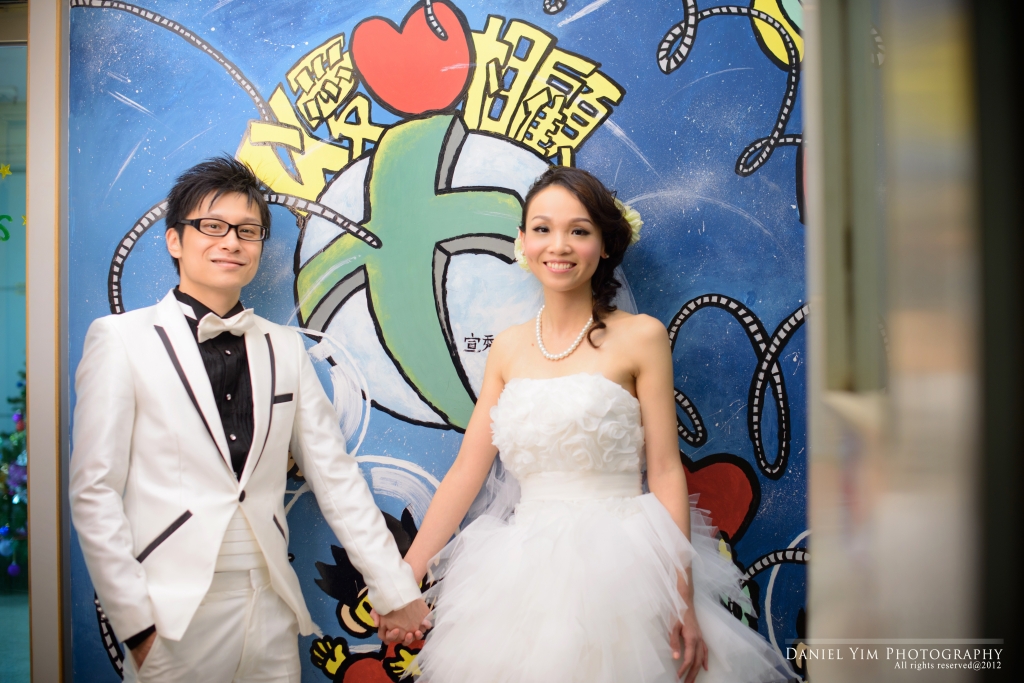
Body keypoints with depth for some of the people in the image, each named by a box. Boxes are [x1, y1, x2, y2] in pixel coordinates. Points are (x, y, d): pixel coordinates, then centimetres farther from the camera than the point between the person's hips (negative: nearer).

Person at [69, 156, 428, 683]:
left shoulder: (285, 348, 8)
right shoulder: (121, 339, -3)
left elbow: (335, 476, 7)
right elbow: (94, 491, -6)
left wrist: (395, 589, 3)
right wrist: (134, 622, -9)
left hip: (272, 610, 4)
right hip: (173, 616, -3)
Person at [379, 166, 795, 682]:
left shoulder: (640, 337, -4)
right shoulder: (508, 349, 7)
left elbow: (666, 472, -7)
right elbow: (466, 471, 6)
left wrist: (684, 601, -13)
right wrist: (403, 577, 2)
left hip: (617, 569, -3)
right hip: (523, 573, 4)